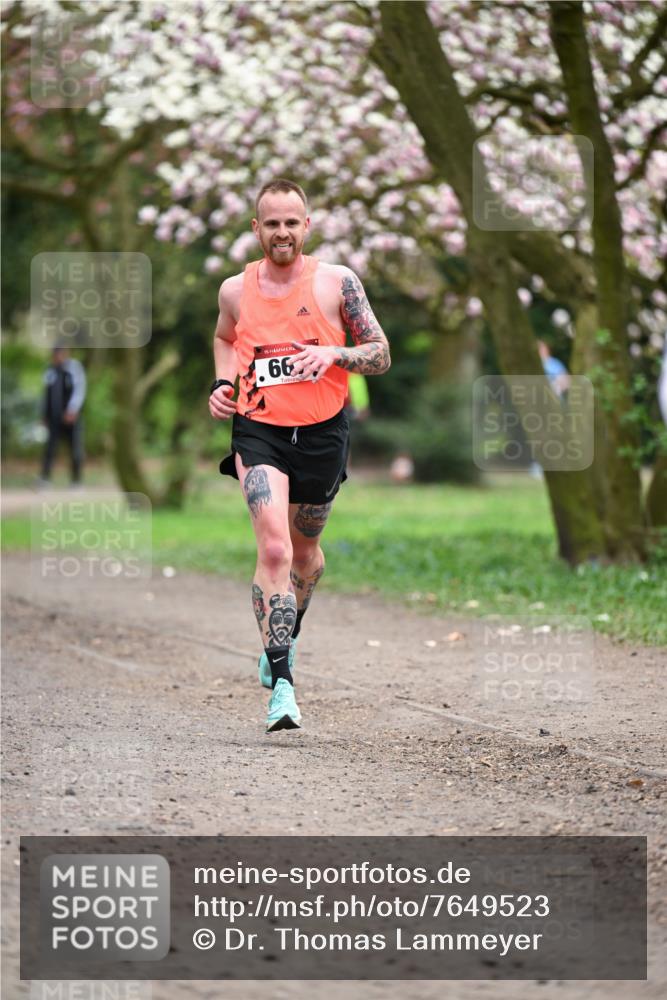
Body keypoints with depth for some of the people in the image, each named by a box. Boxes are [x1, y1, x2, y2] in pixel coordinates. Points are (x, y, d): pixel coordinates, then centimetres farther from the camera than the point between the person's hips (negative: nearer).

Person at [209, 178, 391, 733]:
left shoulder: (338, 282, -4)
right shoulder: (235, 290, 2)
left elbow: (381, 355, -1)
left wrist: (333, 353, -20)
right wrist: (222, 384, 6)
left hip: (322, 432, 1)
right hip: (258, 431, -1)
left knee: (305, 548, 18)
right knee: (274, 549, -19)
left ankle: (286, 635, 50)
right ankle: (282, 684, -21)